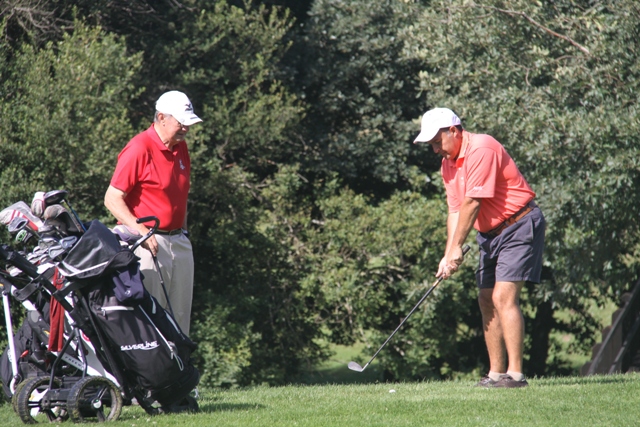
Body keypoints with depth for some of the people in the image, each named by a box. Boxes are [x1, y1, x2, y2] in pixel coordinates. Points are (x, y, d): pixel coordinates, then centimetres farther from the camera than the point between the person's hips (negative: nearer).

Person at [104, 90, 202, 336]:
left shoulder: (180, 148, 12)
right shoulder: (139, 149, -12)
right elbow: (112, 199, -15)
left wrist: (183, 230, 18)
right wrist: (140, 231, -24)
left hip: (179, 240, 8)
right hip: (149, 242, -8)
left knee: (179, 315, 8)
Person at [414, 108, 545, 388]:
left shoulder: (481, 150, -20)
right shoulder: (448, 163, 9)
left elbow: (472, 203, -21)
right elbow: (455, 210, 7)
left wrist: (456, 249, -17)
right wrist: (449, 255, -5)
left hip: (519, 225, -10)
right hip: (490, 233, 10)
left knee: (503, 298, -17)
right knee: (487, 300, 6)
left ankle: (515, 374, -19)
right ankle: (496, 373, 9)